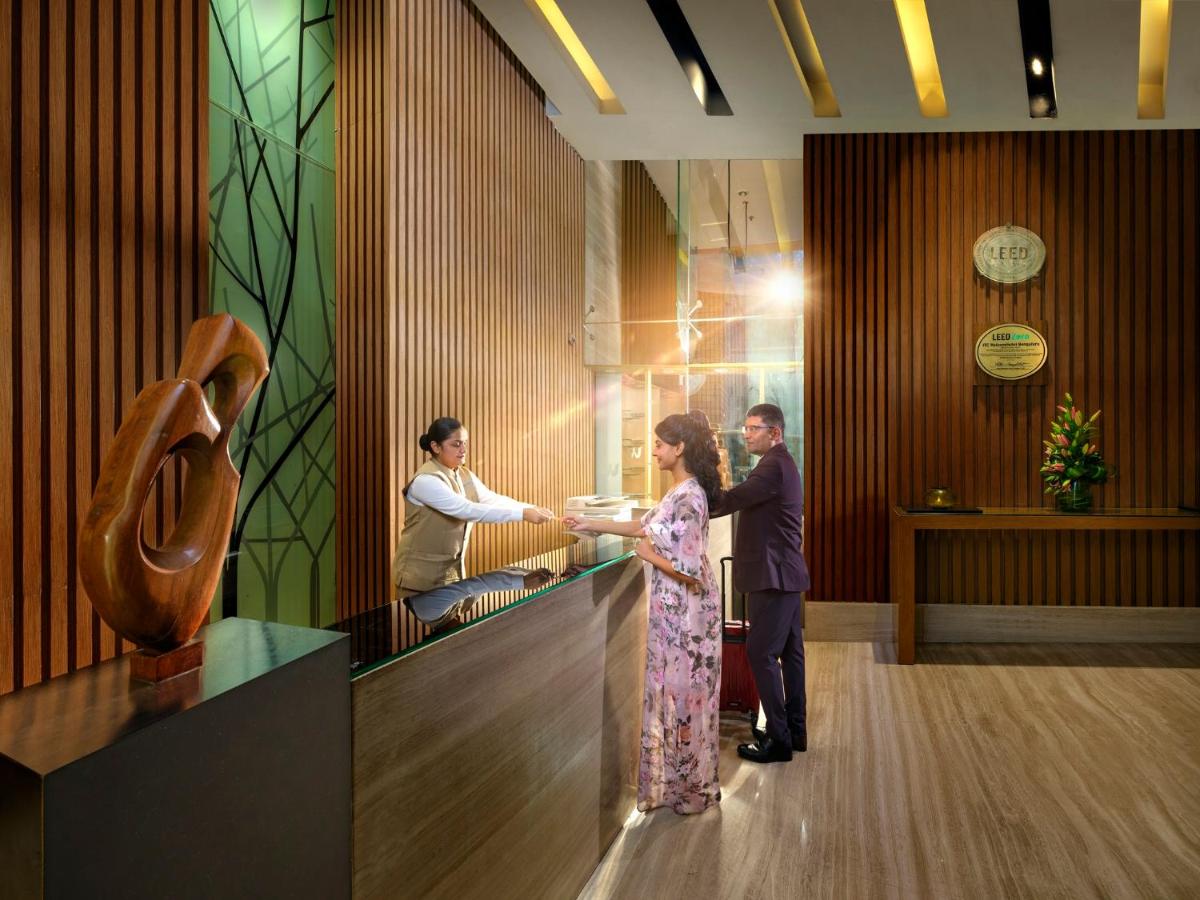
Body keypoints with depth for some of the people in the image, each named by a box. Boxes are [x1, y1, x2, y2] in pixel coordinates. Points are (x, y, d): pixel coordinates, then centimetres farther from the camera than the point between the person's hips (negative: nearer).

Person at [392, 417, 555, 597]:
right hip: (420, 575, -7)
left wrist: (533, 509, -19)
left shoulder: (465, 476, 6)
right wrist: (523, 514, -33)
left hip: (452, 571, 8)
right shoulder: (425, 481, -22)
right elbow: (469, 510, -30)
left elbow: (493, 500, -4)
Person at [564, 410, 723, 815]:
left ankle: (691, 788, 23)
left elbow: (690, 569, -27)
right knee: (671, 690, 19)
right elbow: (642, 526, 16)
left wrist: (649, 554, -13)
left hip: (687, 610, -9)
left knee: (683, 692, 5)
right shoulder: (680, 492, 7)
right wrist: (589, 524, 14)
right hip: (672, 609, 9)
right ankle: (673, 778, 34)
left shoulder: (689, 498, -23)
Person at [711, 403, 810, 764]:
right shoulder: (781, 463, 17)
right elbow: (744, 500, 15)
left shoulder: (774, 466, -17)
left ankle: (779, 740, 1)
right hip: (785, 572, 11)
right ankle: (795, 730, 24)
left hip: (773, 575, -11)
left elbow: (732, 499, -23)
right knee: (789, 652, 14)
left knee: (762, 653, -6)